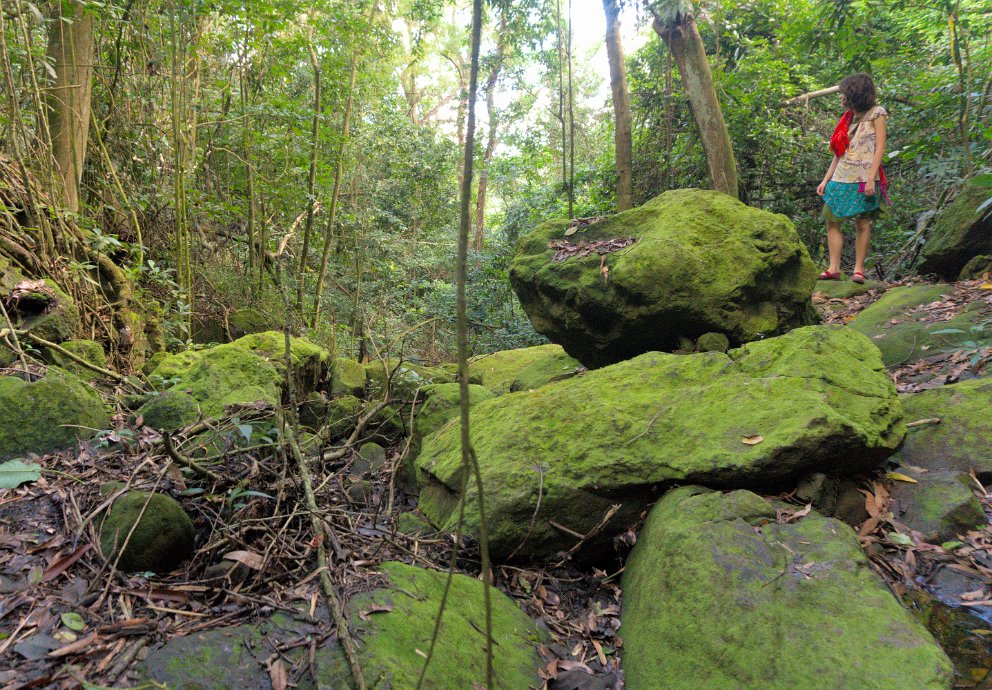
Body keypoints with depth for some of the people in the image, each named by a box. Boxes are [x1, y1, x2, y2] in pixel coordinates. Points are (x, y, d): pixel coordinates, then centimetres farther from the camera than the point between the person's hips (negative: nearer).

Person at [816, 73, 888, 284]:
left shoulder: (876, 114, 2)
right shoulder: (848, 117, 19)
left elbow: (880, 148, -6)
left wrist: (871, 179, -16)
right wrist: (826, 179, 12)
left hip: (863, 179, -6)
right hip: (841, 178, 6)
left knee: (862, 224, -4)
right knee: (831, 219, -2)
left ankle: (859, 269, -1)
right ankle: (834, 268, -1)